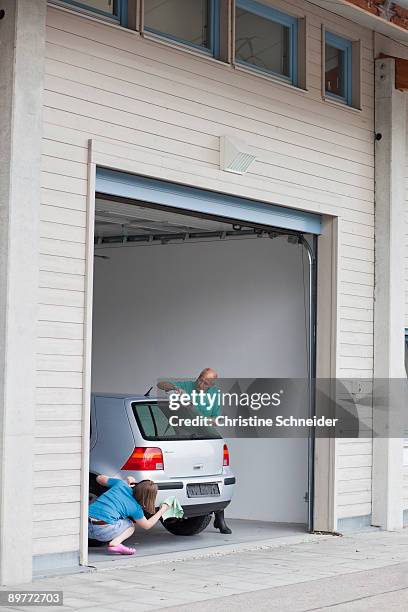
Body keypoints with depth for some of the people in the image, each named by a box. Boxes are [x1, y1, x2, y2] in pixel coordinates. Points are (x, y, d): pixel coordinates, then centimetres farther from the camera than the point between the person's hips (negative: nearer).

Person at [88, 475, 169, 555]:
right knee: (130, 525, 22)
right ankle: (115, 543, -6)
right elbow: (147, 525, 22)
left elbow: (99, 478, 27)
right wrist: (162, 510, 31)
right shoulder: (136, 508, 4)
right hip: (102, 531, -6)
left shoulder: (121, 483, 10)